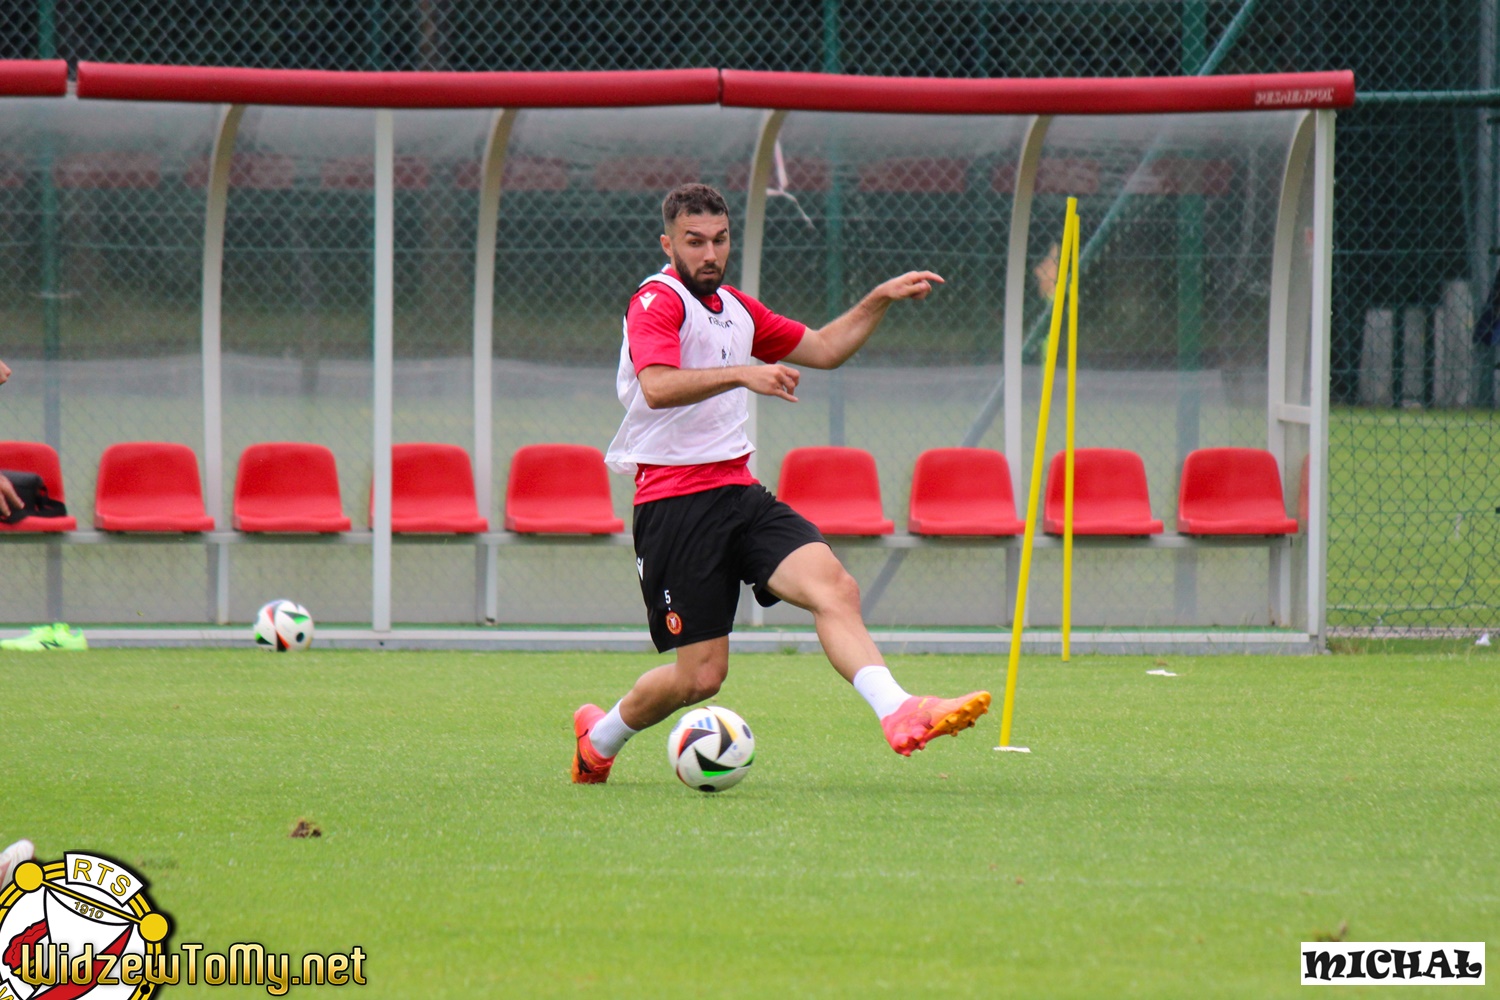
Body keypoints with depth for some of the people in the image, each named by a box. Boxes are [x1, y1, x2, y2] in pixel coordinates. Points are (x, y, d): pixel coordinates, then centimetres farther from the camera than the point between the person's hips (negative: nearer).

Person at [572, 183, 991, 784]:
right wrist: (742, 373, -39)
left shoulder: (735, 308, 19)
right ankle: (600, 736, 24)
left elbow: (823, 348, 30)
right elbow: (658, 387, -28)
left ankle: (899, 714, -38)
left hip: (737, 492, 7)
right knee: (701, 674, -4)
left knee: (835, 587, -20)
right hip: (675, 503, -7)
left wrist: (880, 300, 18)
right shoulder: (657, 302, -9)